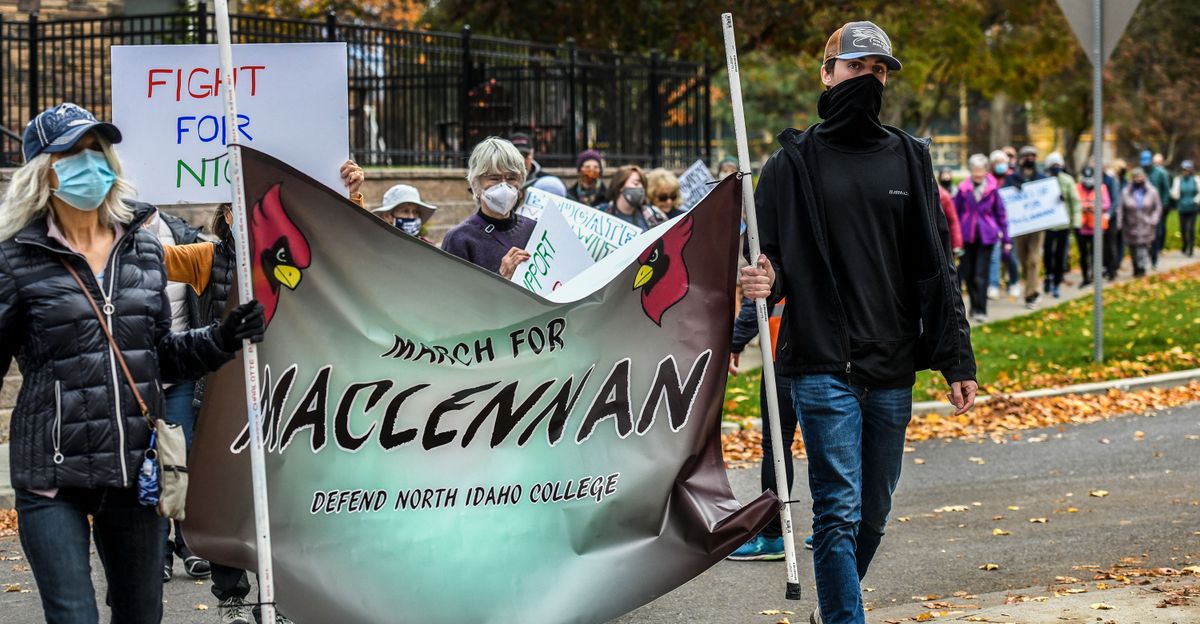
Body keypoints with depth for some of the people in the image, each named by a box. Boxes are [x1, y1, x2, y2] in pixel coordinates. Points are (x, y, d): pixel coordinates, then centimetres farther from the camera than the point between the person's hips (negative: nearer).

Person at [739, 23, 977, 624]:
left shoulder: (909, 158, 10)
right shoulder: (794, 162, 3)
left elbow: (936, 267, 9)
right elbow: (768, 257, 3)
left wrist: (956, 360, 4)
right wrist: (762, 281, -22)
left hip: (892, 370, 4)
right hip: (822, 366, -3)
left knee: (873, 513, 11)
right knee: (840, 511, -10)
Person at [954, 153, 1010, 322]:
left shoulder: (992, 189, -3)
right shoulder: (964, 188, -1)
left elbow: (1001, 213, 4)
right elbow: (955, 212, 6)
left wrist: (1006, 239, 3)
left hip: (986, 236, -2)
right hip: (967, 236, 2)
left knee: (981, 275, -6)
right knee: (968, 273, 9)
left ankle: (981, 310, 0)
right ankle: (975, 305, 26)